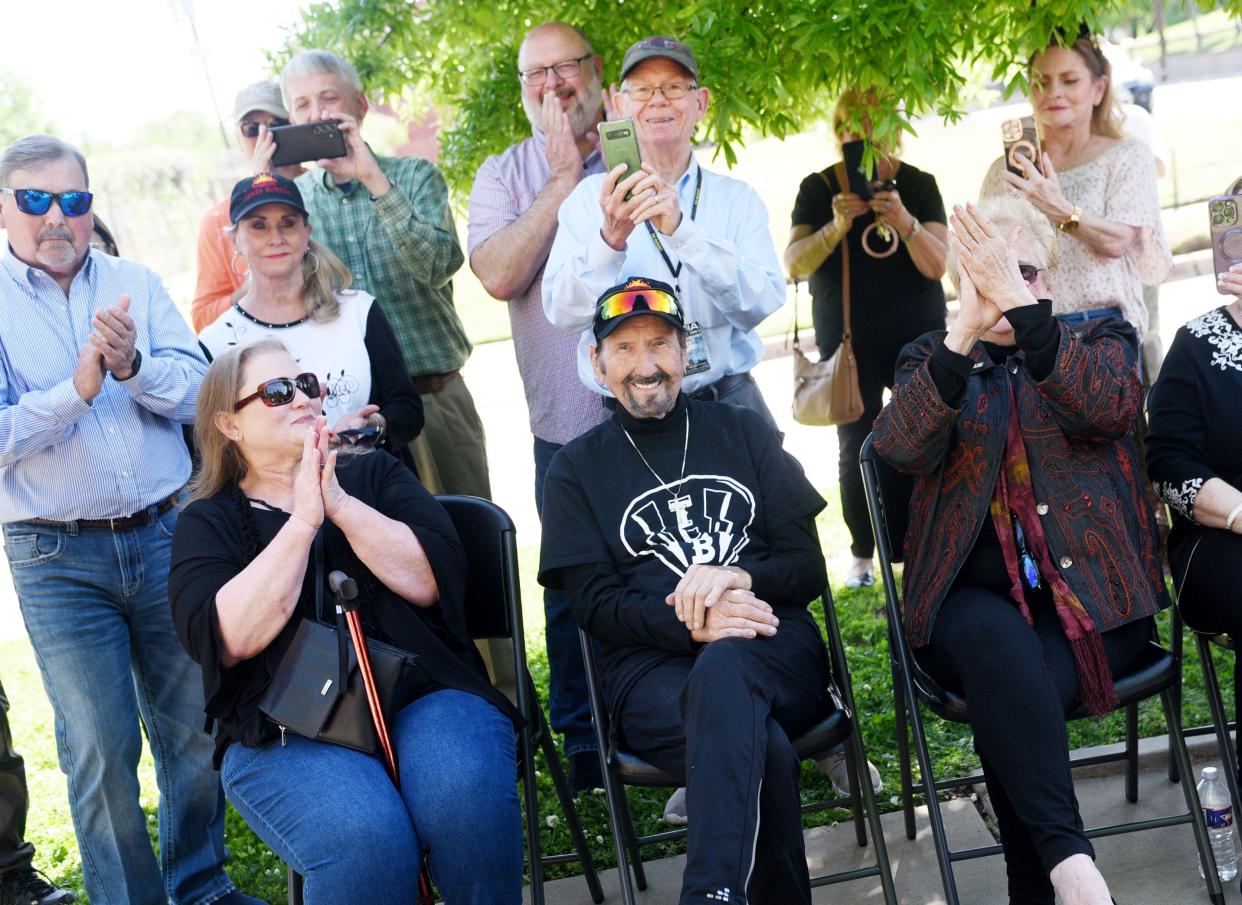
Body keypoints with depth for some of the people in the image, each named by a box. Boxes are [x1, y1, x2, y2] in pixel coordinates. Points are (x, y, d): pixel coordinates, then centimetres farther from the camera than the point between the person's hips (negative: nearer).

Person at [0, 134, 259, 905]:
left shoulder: (136, 285, 8)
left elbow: (201, 393, -2)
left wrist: (133, 365, -19)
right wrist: (76, 390, -22)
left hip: (167, 536, 3)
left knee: (195, 727, 11)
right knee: (100, 749, 0)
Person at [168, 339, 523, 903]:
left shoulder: (377, 475, 17)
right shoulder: (207, 523, 11)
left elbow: (433, 581, -1)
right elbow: (227, 639, -8)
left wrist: (340, 505, -8)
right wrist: (302, 523, -10)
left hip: (423, 695, 2)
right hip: (285, 734, -2)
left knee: (466, 798, -31)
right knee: (363, 839, -33)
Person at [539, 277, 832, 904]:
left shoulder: (743, 432, 19)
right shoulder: (576, 469, 16)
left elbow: (808, 567, 12)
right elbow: (595, 604, 4)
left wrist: (740, 578, -12)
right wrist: (689, 622, -16)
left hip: (774, 652, 1)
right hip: (651, 671, 0)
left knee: (722, 671, -40)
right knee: (766, 751, -36)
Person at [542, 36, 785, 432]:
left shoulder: (737, 198, 5)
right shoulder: (589, 197, 3)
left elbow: (761, 303, -10)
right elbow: (564, 313, -9)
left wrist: (680, 230, -23)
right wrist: (610, 238, -26)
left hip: (729, 401, 1)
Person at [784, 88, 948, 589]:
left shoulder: (919, 185, 0)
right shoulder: (819, 189, -1)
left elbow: (936, 265, -8)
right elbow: (795, 265, -11)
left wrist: (905, 222, -27)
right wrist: (836, 227, -28)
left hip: (918, 335, 0)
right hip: (848, 341, 0)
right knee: (856, 449, 0)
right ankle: (862, 556, 10)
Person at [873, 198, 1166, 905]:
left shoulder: (1102, 339, 13)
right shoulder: (932, 357, 14)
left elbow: (1108, 407, -14)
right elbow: (903, 448, -10)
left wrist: (1021, 304, -24)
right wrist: (965, 333, -24)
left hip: (1090, 590, 0)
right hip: (973, 596, 0)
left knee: (1011, 698, -32)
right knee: (999, 641, -36)